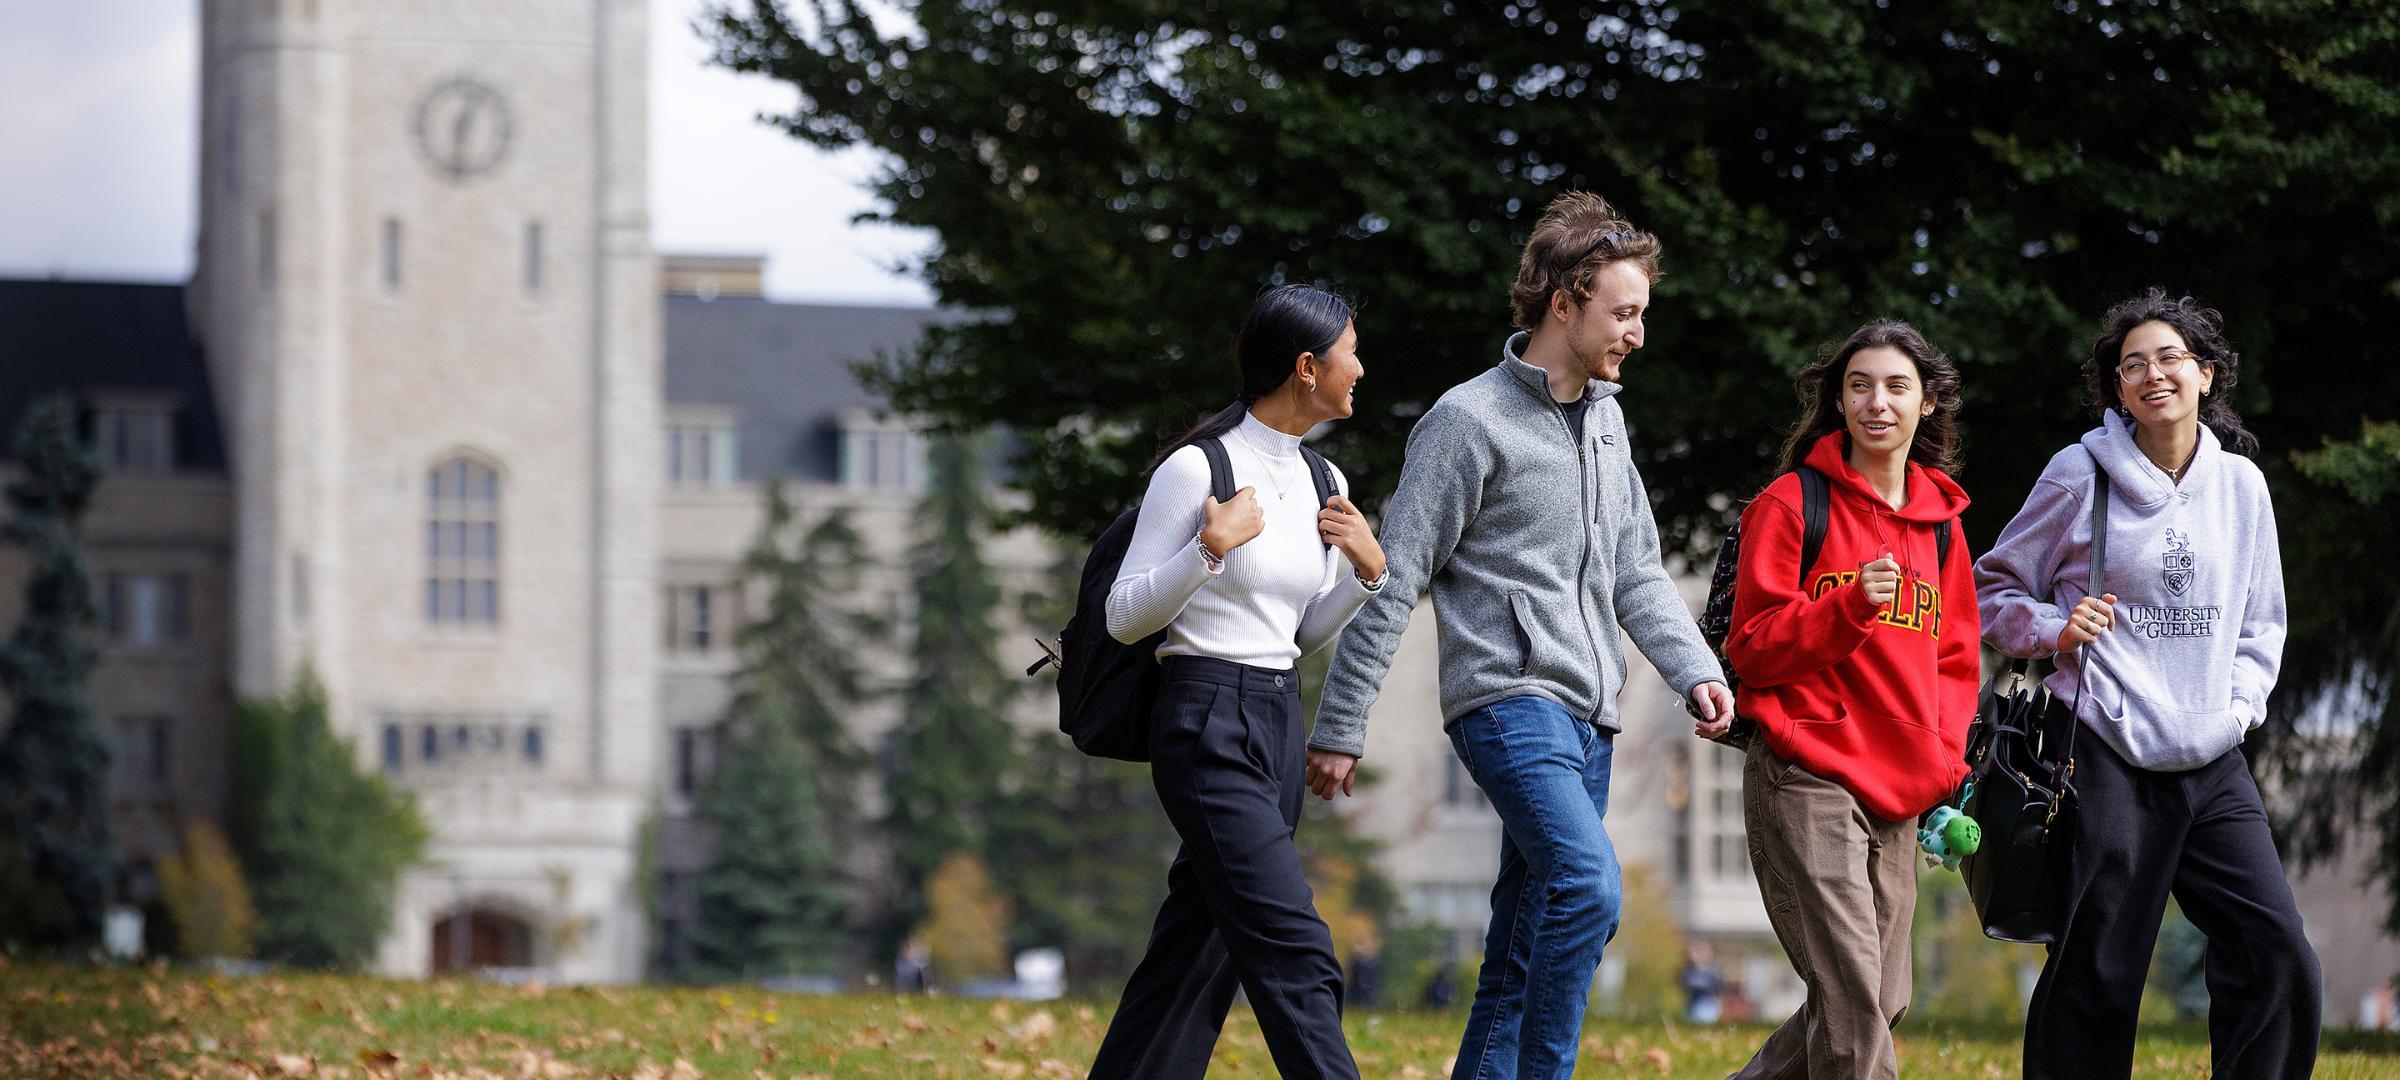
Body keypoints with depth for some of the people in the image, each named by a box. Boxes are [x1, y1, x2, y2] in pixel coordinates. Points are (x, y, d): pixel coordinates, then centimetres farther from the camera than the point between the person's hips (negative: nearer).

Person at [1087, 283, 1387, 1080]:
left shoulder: (1320, 483, 11)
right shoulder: (1197, 469, -11)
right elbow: (1125, 616, -9)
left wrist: (1367, 569, 2)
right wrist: (1211, 547, -21)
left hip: (1278, 720, 8)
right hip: (1206, 723, -8)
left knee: (1197, 952, 10)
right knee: (1296, 957, -14)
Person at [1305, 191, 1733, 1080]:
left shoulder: (1605, 418, 16)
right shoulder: (1471, 421, -8)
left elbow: (1635, 571, 20)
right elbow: (1391, 584, -8)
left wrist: (1695, 670, 3)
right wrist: (1340, 729, -8)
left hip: (1587, 715, 8)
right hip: (1507, 698, -8)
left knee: (1523, 947, 8)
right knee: (1588, 885, -26)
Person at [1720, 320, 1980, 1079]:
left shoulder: (1939, 522, 15)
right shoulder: (1792, 505, -2)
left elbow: (1953, 659, 21)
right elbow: (1753, 649, -5)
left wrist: (1944, 759, 5)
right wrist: (1851, 604, -20)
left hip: (1898, 795, 6)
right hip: (1805, 782, -6)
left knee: (1878, 1003, 6)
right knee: (1852, 997, -15)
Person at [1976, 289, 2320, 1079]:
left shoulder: (2240, 482, 9)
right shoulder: (2080, 475, -2)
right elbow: (1993, 590, 7)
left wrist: (2240, 704, 5)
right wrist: (2055, 629, -11)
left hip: (2211, 764, 4)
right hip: (2107, 755, -4)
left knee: (2276, 953, -8)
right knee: (2096, 978, -2)